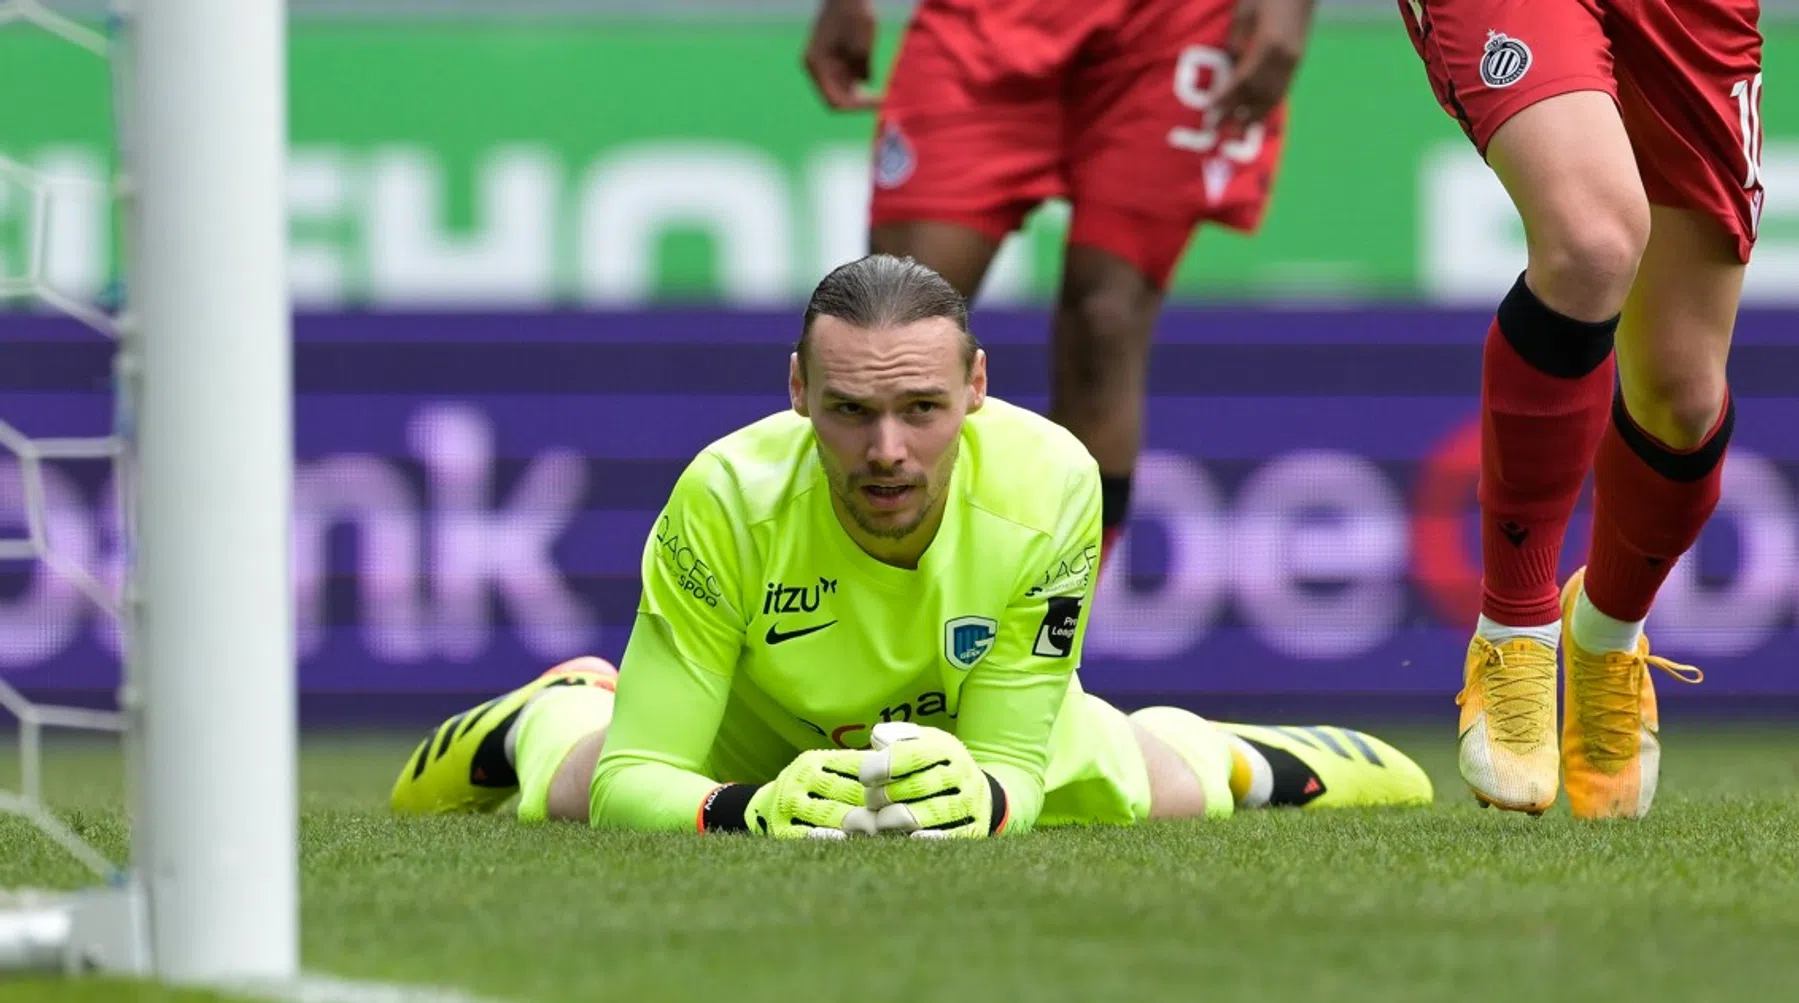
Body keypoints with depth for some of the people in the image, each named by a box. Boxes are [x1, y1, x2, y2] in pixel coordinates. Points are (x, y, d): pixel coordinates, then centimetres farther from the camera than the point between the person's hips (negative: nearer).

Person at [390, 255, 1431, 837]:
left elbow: (1015, 760, -32)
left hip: (975, 727, 1)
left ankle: (1233, 754, 46)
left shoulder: (1049, 486, -41)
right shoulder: (728, 500, -44)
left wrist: (983, 792, -57)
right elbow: (629, 782, -41)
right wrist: (749, 809, -62)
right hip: (759, 732, -1)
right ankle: (556, 709, 41)